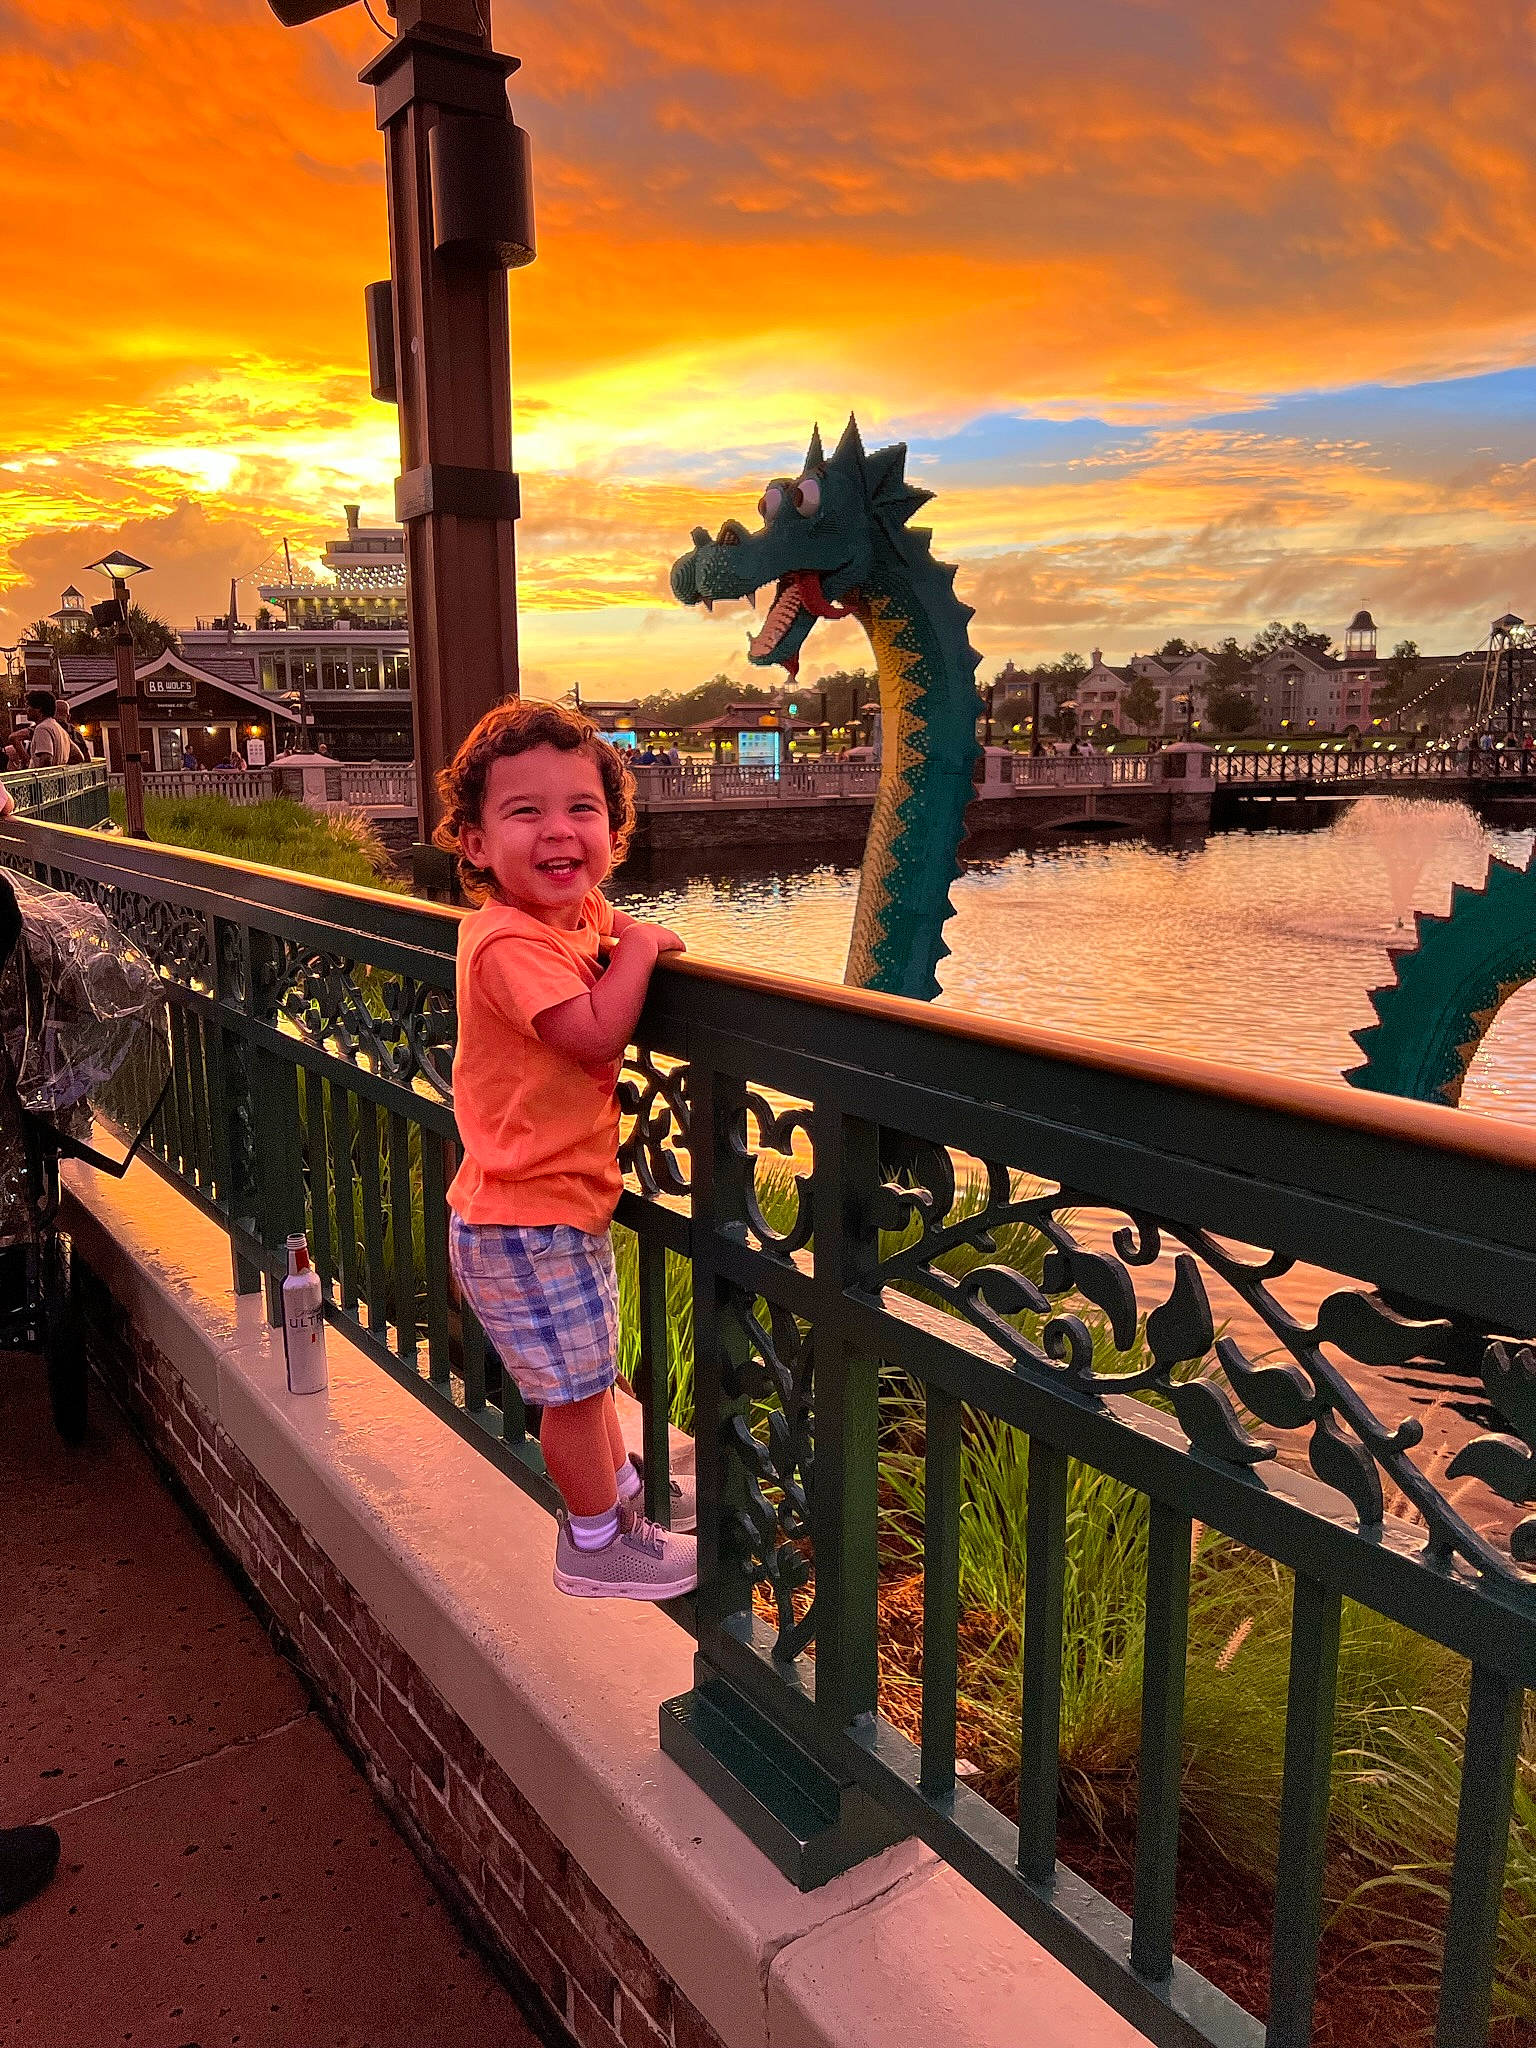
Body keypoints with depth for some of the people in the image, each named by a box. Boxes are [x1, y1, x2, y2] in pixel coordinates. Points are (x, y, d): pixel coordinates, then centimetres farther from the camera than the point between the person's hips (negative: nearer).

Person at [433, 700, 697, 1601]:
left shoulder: (581, 911, 3)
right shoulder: (508, 943, -26)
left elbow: (615, 928, 27)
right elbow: (598, 1032, -34)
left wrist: (638, 937, 5)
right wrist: (638, 947, -19)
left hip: (567, 1198, 9)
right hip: (528, 1219, -9)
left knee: (590, 1368, 27)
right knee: (575, 1384, 7)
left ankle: (622, 1487, 47)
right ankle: (598, 1542, 27)